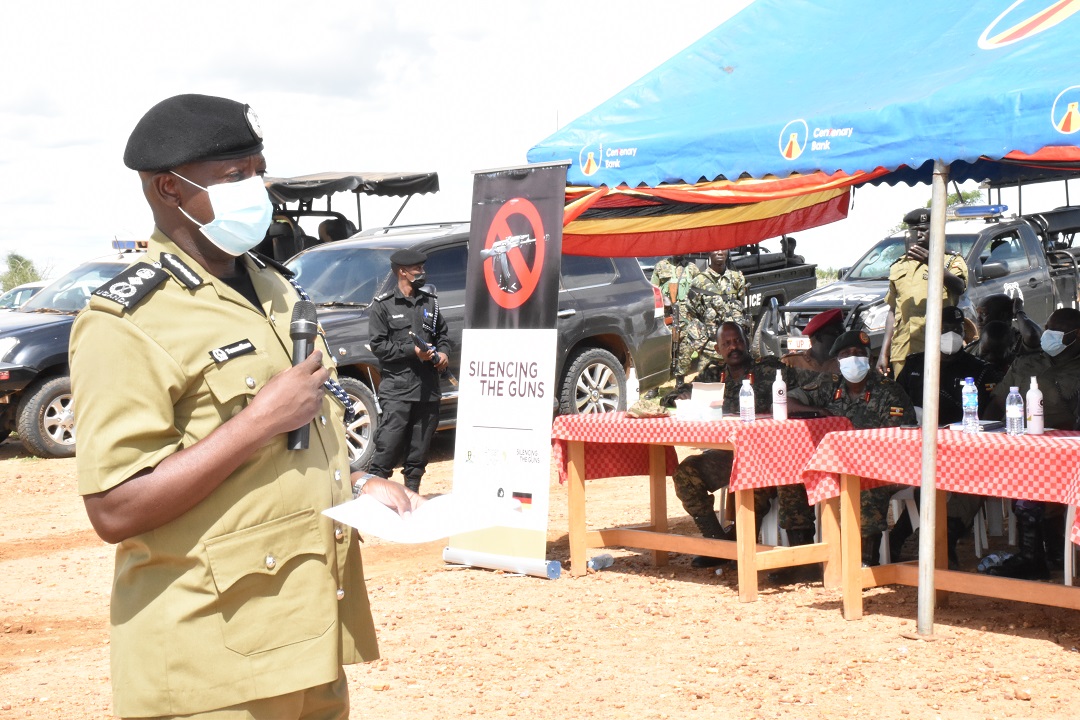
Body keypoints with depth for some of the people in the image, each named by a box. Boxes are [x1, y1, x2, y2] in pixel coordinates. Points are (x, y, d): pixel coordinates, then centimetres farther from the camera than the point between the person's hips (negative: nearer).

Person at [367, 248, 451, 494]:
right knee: (388, 445, -10)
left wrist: (442, 352, 4)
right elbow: (378, 345, -6)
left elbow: (442, 334, 25)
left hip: (428, 388, 5)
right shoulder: (384, 305, -1)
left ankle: (412, 492, 19)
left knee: (420, 446, 10)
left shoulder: (430, 301, 15)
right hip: (398, 388, -5)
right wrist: (412, 351, -12)